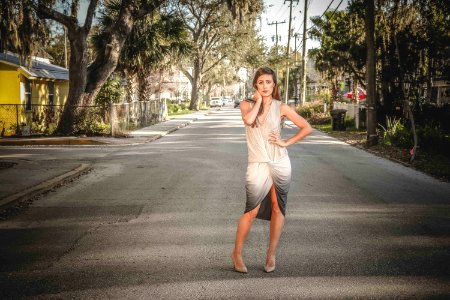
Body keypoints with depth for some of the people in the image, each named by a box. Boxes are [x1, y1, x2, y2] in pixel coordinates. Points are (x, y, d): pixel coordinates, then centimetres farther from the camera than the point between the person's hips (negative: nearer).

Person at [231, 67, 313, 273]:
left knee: (277, 209, 6)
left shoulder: (281, 107, 3)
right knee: (252, 211, -6)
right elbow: (248, 119, -21)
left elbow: (307, 128, 4)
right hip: (258, 165, -1)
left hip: (280, 163, 1)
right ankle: (237, 253, 10)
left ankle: (271, 255, 18)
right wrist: (258, 100, -8)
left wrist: (287, 142, -3)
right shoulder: (247, 104, 4)